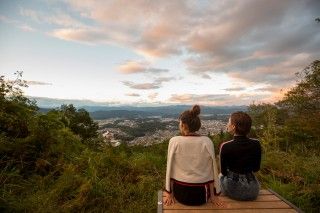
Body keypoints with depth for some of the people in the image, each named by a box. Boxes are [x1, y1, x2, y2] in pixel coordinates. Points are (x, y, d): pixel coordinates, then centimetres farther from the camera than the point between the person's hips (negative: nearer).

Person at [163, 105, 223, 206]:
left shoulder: (174, 141, -16)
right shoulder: (207, 142, -13)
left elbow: (170, 170, -9)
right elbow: (211, 171, -6)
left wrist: (169, 194, 3)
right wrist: (213, 195, 6)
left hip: (180, 194, -1)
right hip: (201, 194, 1)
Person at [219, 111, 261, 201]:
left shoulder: (225, 146, -22)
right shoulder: (256, 144, -12)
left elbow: (223, 171, -8)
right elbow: (256, 168, 2)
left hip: (232, 190, -3)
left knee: (220, 176, 31)